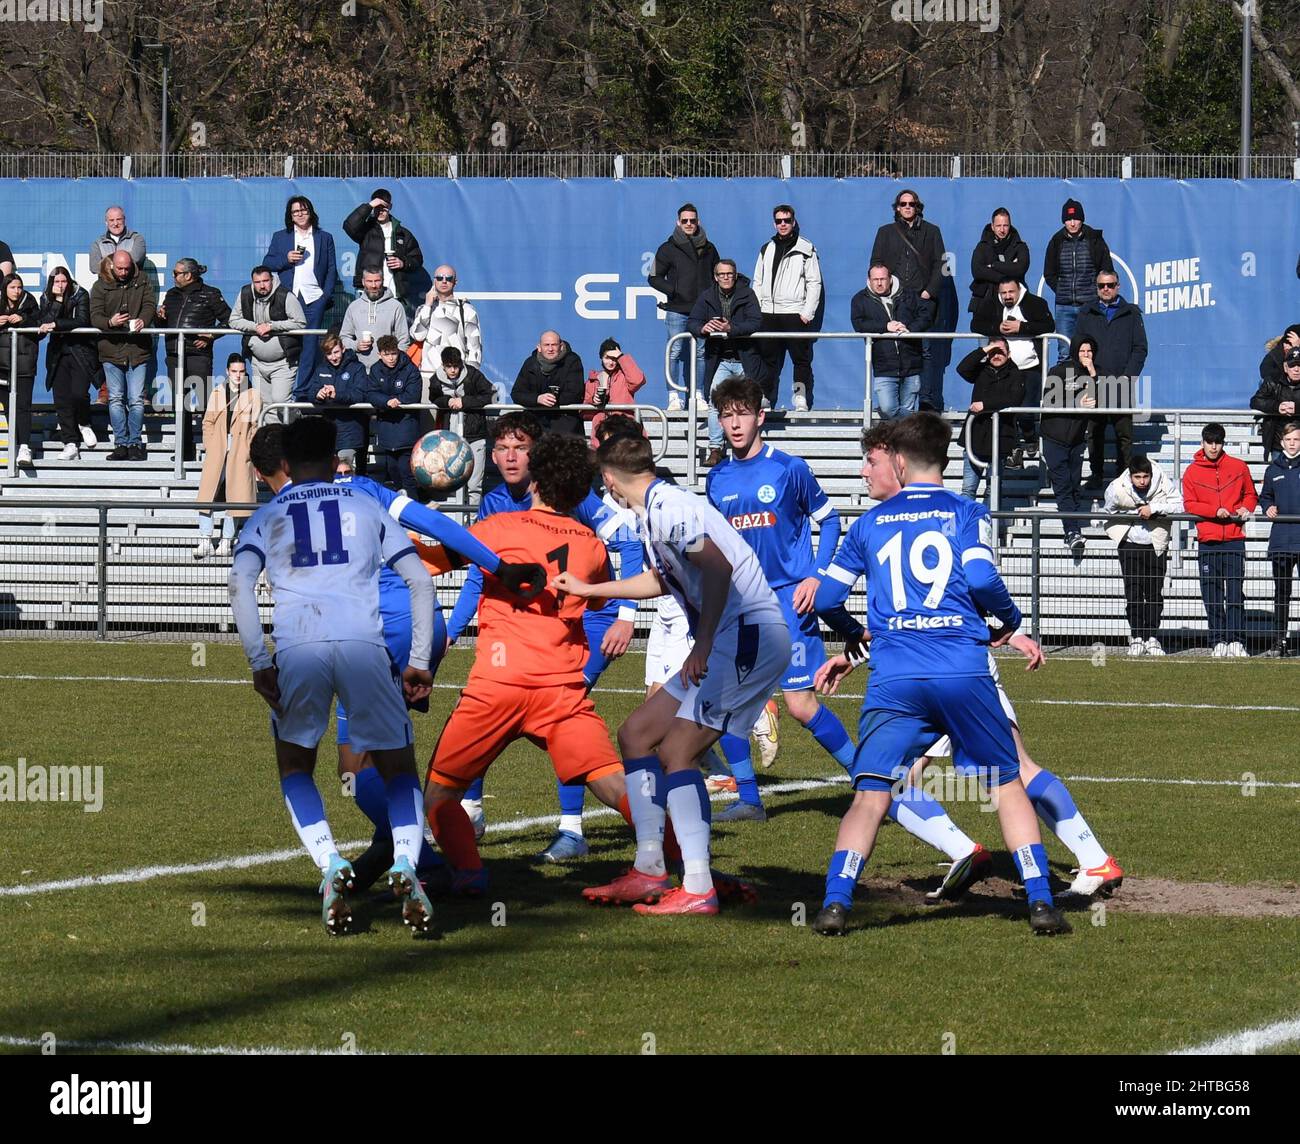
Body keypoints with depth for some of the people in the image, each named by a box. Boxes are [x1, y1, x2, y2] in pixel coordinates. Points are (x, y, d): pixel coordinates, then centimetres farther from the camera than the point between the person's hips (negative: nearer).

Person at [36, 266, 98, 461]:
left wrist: (55, 325, -21)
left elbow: (82, 321, -17)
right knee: (61, 399, -4)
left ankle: (84, 425, 13)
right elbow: (43, 323, -8)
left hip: (81, 352, -4)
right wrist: (58, 300, -17)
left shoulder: (80, 296, -5)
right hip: (58, 354, 4)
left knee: (79, 393, -18)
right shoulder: (46, 299, 5)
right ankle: (70, 443, -2)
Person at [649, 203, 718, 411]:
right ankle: (674, 396, -2)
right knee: (675, 352, -5)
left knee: (701, 352, 4)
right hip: (677, 310, -3)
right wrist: (672, 291, -10)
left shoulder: (708, 249, 12)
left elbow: (717, 276, 22)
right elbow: (654, 277, 5)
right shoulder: (668, 249, 3)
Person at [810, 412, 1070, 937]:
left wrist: (852, 639, 36)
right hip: (964, 673, -1)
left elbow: (827, 598, 15)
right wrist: (1010, 623, 11)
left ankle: (835, 903, -14)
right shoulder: (967, 513, 8)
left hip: (894, 678, 1)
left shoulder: (869, 523, 14)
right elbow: (980, 578, -8)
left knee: (869, 795, 1)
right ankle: (1040, 902, 4)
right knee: (1007, 785, 11)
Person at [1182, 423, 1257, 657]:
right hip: (1207, 541, 1)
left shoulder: (1239, 467, 8)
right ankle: (1218, 641, 6)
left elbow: (1250, 495, 18)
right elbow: (1189, 504, 1)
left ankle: (1236, 640, -7)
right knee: (1212, 595, 1)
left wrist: (1246, 508, -4)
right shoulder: (1192, 472, 6)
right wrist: (1215, 511, -12)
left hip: (1234, 540, -1)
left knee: (1235, 593, -7)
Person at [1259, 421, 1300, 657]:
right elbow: (1265, 496, 24)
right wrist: (1268, 507, 4)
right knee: (1281, 592, 7)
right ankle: (1279, 642, 12)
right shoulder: (1274, 470, 12)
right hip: (1281, 541, 4)